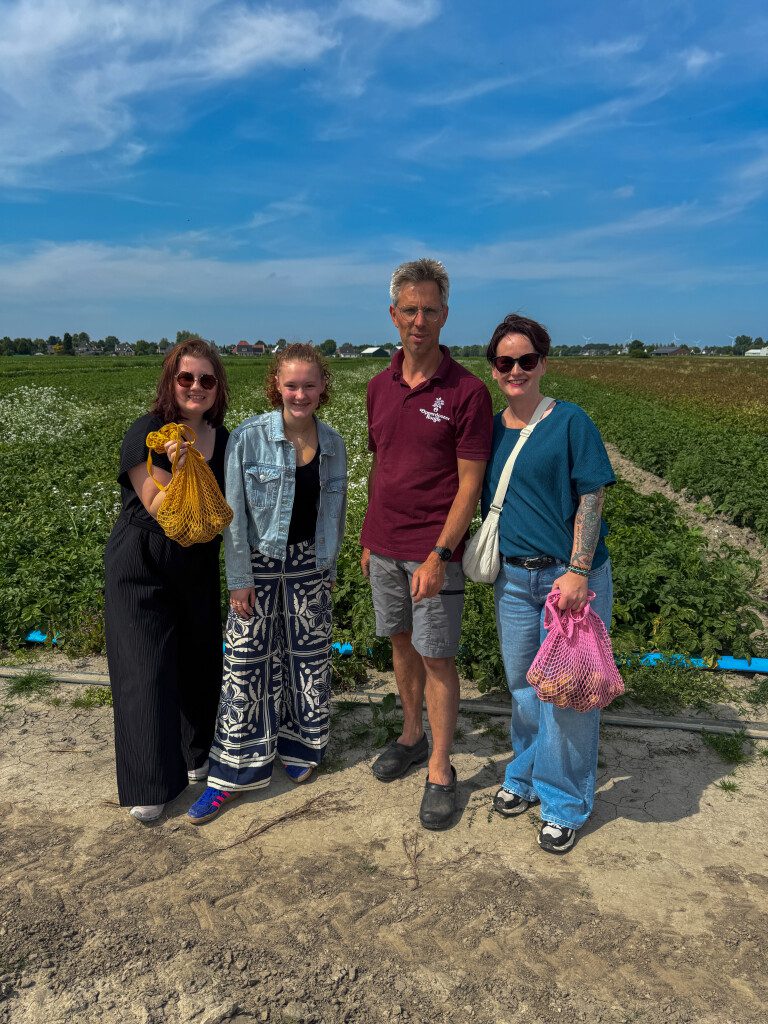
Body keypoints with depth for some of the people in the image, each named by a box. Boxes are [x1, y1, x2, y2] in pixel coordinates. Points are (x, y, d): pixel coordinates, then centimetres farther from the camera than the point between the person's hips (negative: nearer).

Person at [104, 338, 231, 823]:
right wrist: (177, 468, -32)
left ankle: (194, 755, 37)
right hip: (143, 569, -5)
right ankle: (149, 785, 14)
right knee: (147, 671, -1)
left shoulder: (222, 439, 1)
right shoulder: (147, 435, -16)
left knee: (200, 660, 13)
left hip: (198, 567, 5)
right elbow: (159, 510, -18)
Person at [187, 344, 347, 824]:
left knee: (309, 656, 14)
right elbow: (234, 514, -10)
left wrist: (328, 568, 10)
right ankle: (233, 771, 17)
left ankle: (301, 748, 36)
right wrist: (239, 579, -10)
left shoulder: (333, 443, -1)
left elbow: (336, 513, 9)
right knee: (246, 662, 3)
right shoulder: (248, 438, -12)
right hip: (258, 563, -3)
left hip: (309, 564, 3)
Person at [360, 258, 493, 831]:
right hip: (384, 547, 6)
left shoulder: (467, 392, -12)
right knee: (401, 641, 17)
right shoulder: (380, 387, 7)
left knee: (438, 657, 2)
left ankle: (441, 772, 17)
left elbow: (470, 484, -13)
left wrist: (439, 555, -20)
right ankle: (412, 736, 37)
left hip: (433, 551, -6)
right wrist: (369, 538, 14)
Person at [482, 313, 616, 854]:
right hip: (514, 577, 5)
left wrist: (577, 573, -17)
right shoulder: (491, 429, 6)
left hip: (571, 575, -4)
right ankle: (526, 775, 38)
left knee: (567, 689, 3)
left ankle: (565, 803, 22)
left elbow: (591, 499, -11)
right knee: (523, 683, 16)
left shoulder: (571, 420, -8)